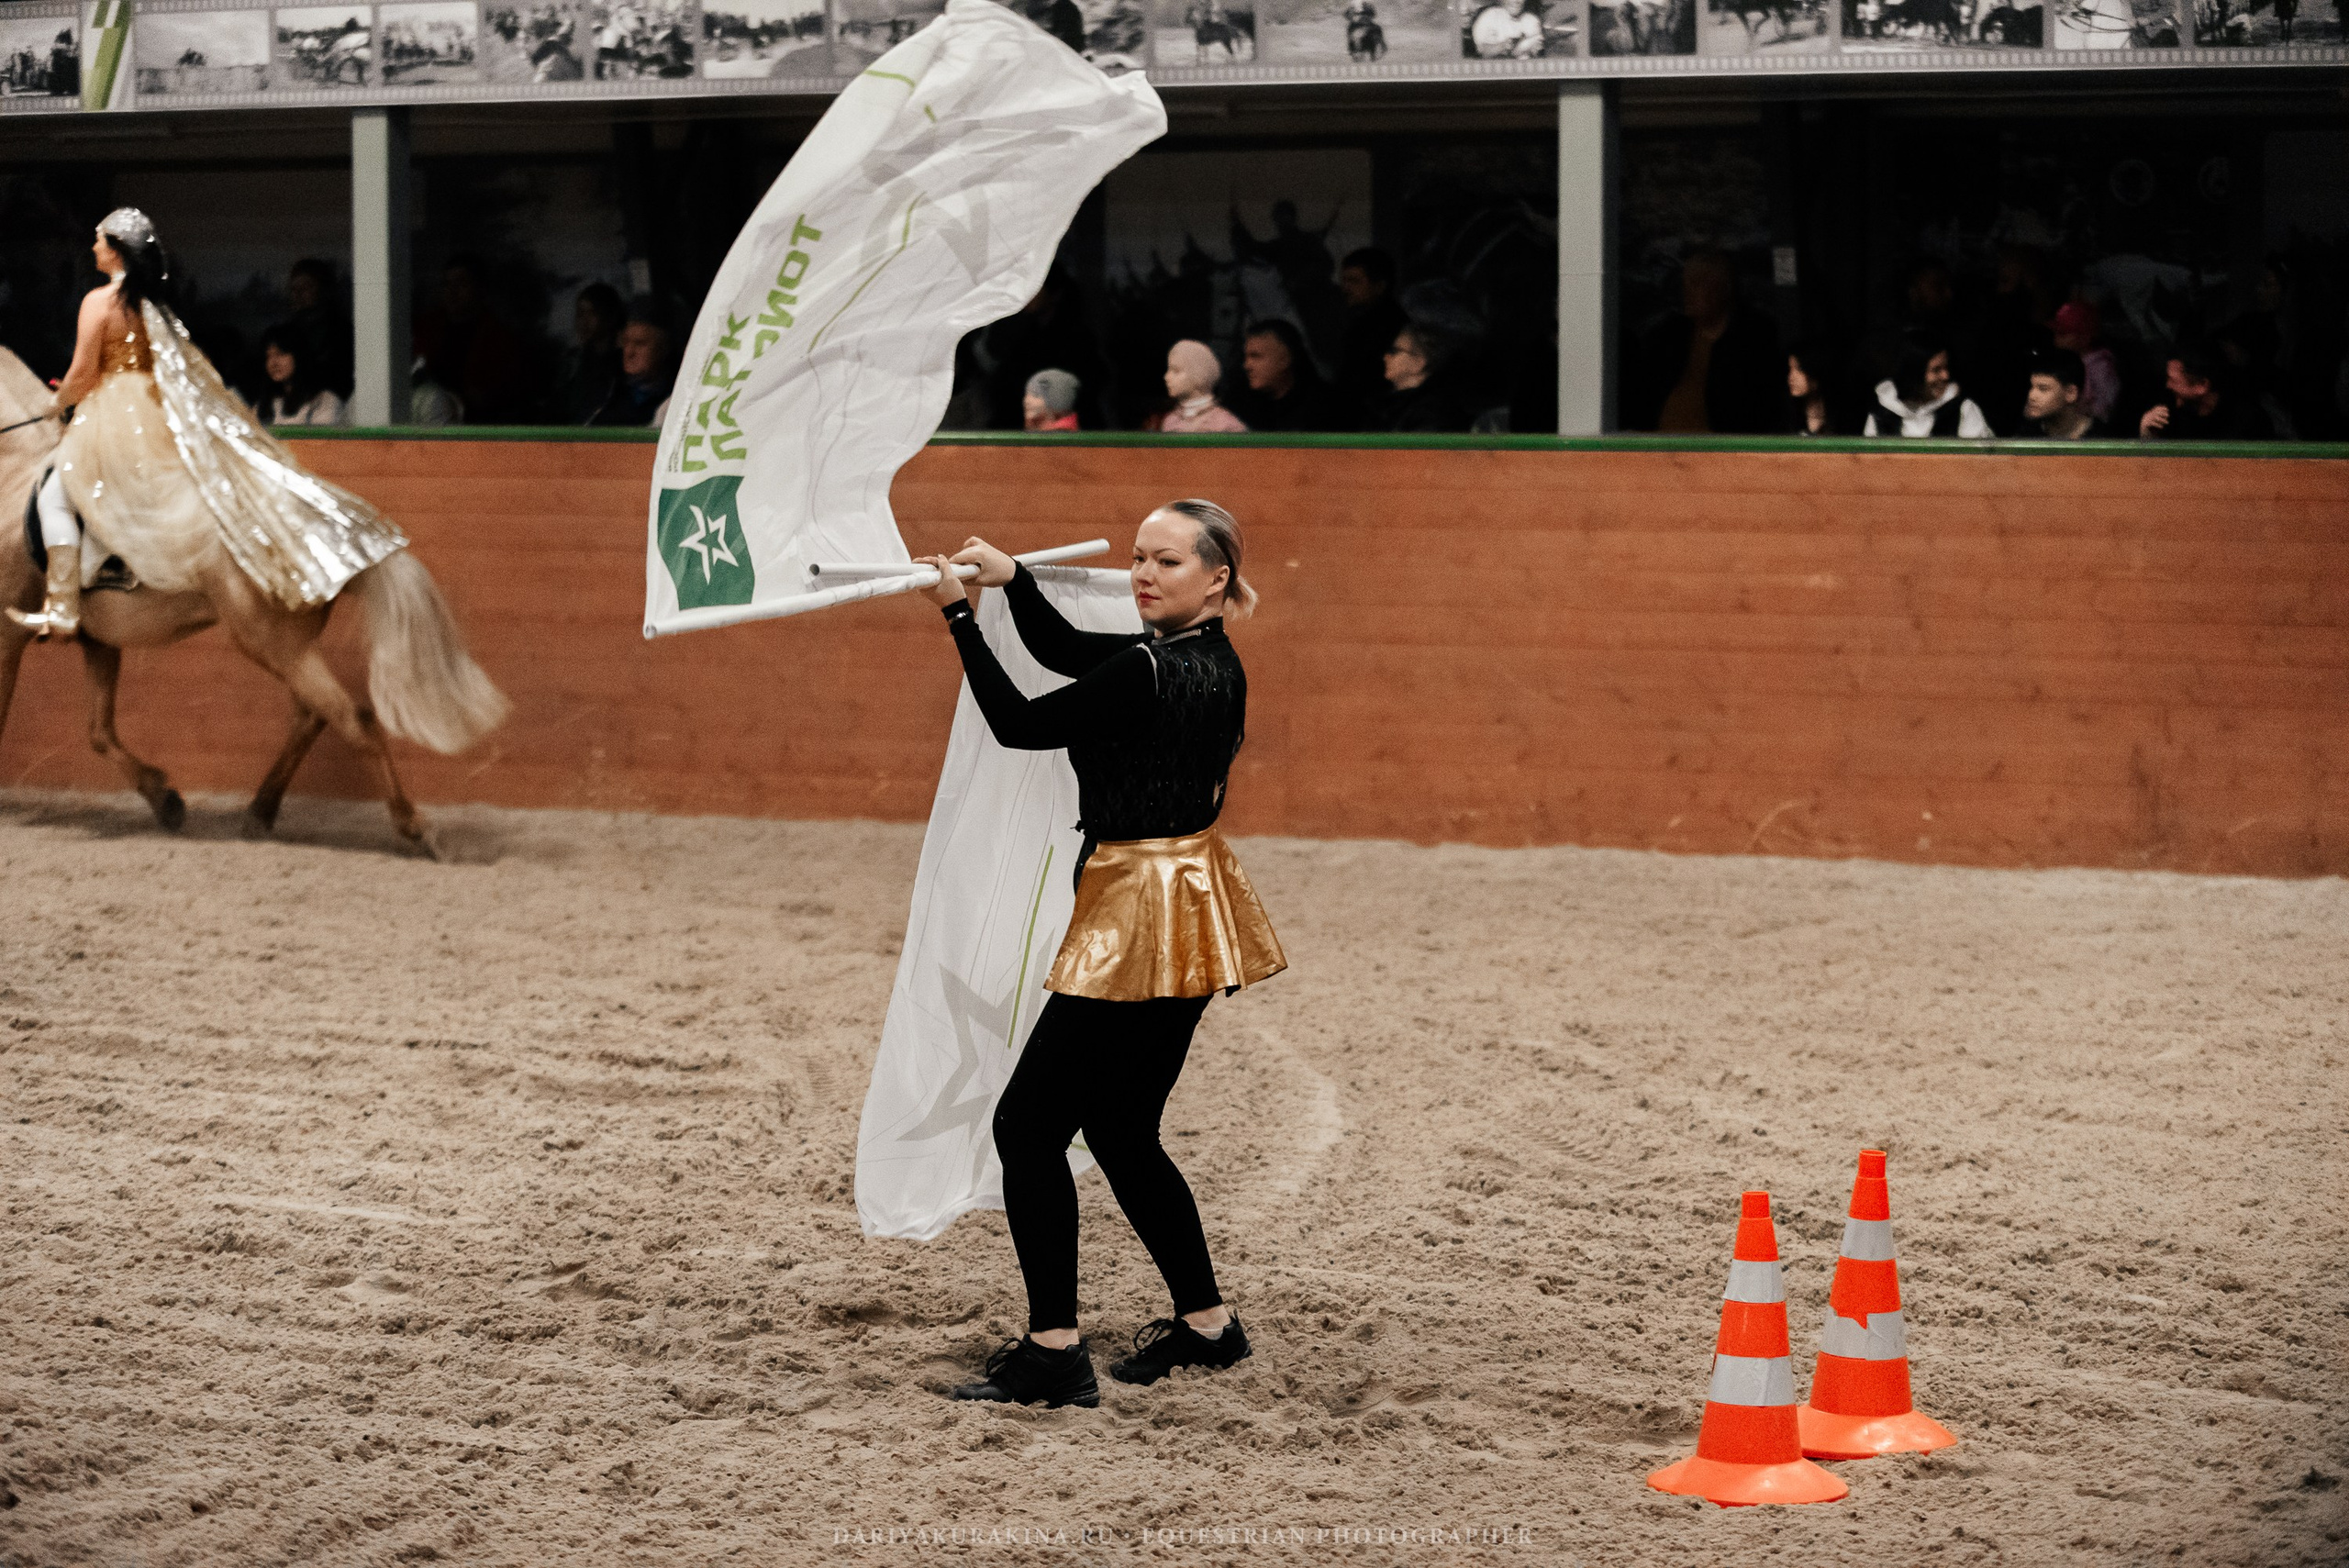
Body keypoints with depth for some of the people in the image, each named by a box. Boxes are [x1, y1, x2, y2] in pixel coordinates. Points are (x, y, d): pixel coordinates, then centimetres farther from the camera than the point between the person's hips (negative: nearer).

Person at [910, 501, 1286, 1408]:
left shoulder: (1150, 674, -21)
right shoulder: (1210, 663, 8)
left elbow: (1019, 723, -12)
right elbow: (1065, 652, 18)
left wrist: (961, 614, -7)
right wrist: (1011, 579, 5)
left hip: (1143, 920, -10)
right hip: (1184, 920, 10)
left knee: (1029, 1126, -4)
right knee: (1120, 1131, 19)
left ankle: (1053, 1352, -6)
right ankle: (1206, 1323, 27)